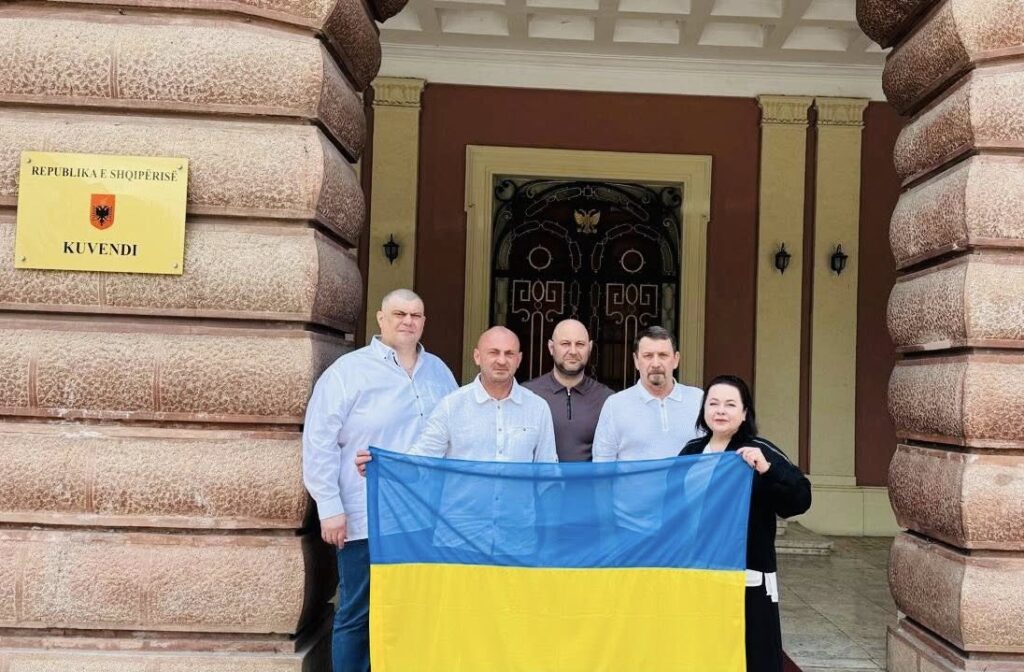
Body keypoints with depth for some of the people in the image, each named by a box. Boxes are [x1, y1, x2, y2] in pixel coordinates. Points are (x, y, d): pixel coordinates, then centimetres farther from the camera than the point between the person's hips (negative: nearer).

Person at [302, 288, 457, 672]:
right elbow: (319, 443, -6)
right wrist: (330, 508, -11)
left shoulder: (439, 372, 12)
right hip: (367, 520, -4)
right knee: (357, 614, 4)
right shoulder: (348, 371, -3)